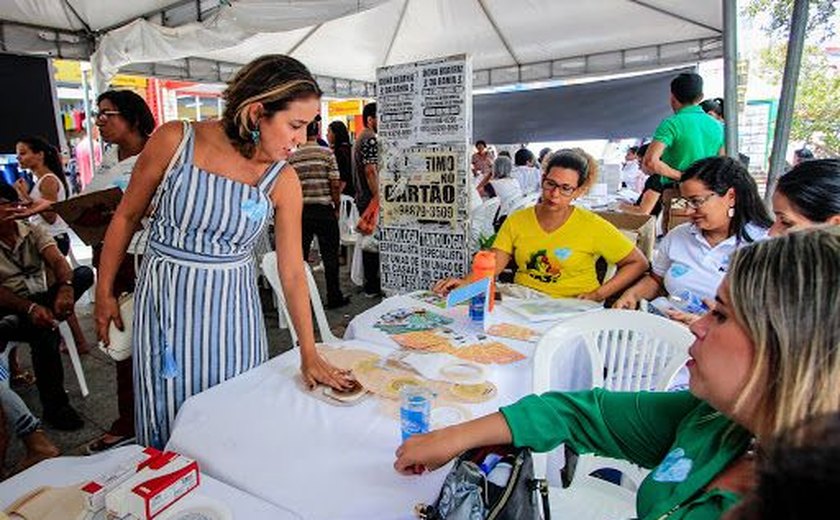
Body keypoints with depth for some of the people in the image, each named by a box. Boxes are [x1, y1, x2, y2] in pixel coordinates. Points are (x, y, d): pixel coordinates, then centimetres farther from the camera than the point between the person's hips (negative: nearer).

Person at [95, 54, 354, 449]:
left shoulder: (283, 181, -9)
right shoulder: (175, 141, -12)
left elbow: (292, 272, -6)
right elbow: (126, 217, 1)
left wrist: (309, 353, -6)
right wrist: (104, 292, 7)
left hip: (231, 305, 1)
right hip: (164, 296, 0)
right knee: (169, 416, 14)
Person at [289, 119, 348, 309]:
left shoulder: (291, 157, 3)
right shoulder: (327, 153, -4)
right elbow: (335, 184, -7)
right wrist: (337, 207, 4)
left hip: (300, 211, 3)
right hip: (324, 210, -2)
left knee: (300, 256, 11)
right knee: (330, 255, 6)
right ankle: (334, 297, 12)